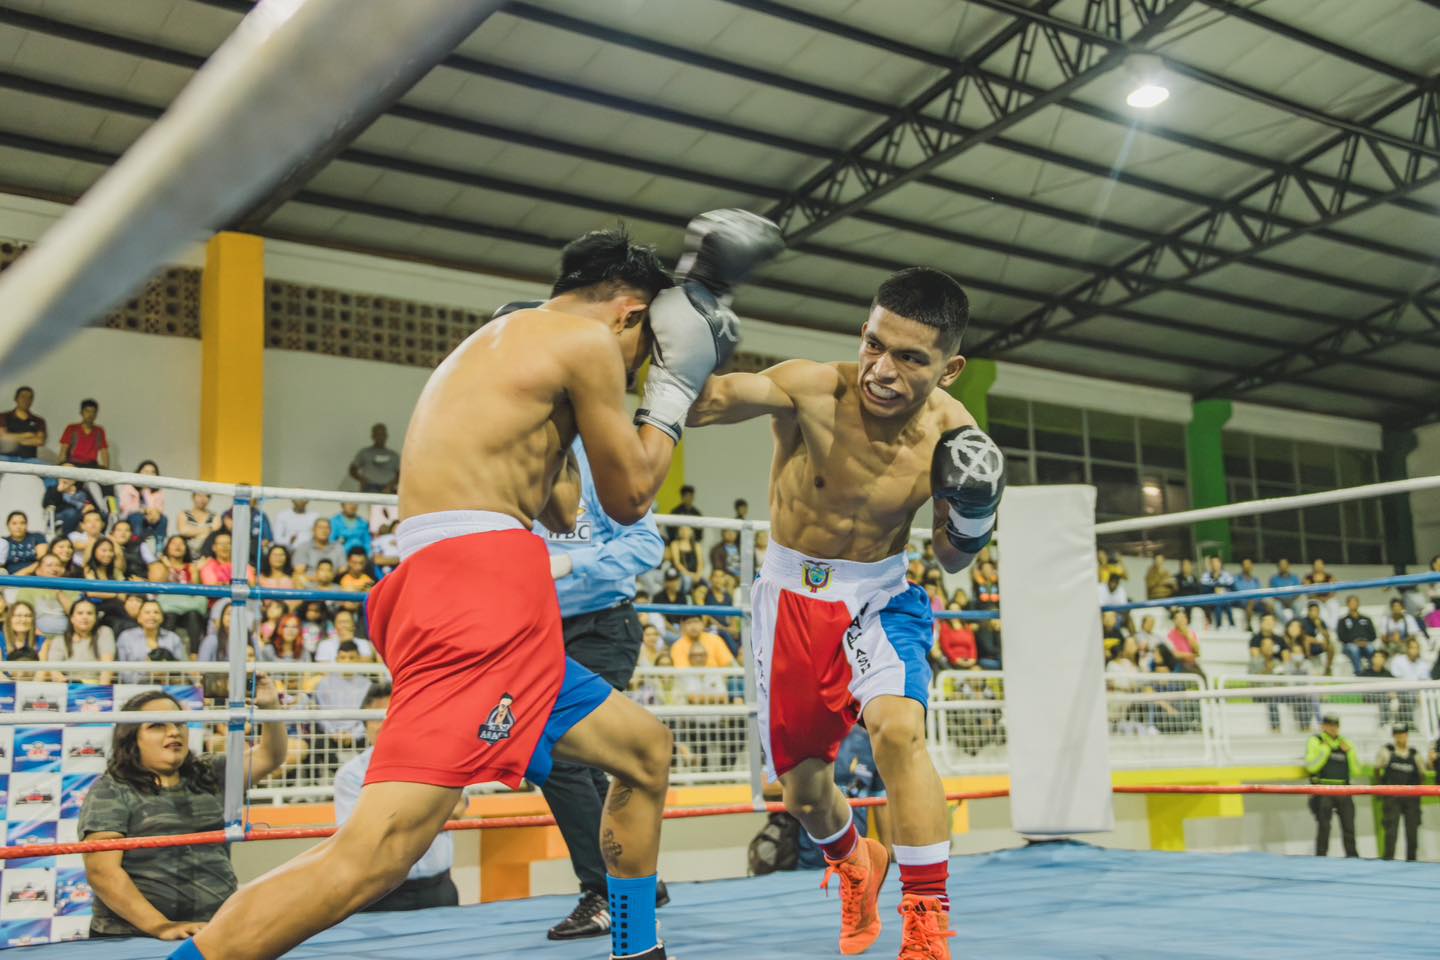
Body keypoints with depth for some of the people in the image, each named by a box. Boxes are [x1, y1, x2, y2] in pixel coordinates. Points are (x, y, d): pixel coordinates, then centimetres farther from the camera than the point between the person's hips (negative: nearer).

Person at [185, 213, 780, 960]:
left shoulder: (500, 342, 28)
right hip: (479, 586, -11)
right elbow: (629, 498, 6)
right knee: (376, 852, -20)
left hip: (465, 593, 11)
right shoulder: (585, 338, 1)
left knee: (646, 748, 22)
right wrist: (674, 383, 17)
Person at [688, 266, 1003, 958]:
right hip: (793, 597, 0)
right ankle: (855, 865, 47)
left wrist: (970, 526, -21)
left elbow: (952, 560, 1)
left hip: (880, 597, 0)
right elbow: (697, 402, -41)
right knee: (803, 788, 11)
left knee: (898, 728, -29)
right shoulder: (811, 392, -24)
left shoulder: (951, 431, -14)